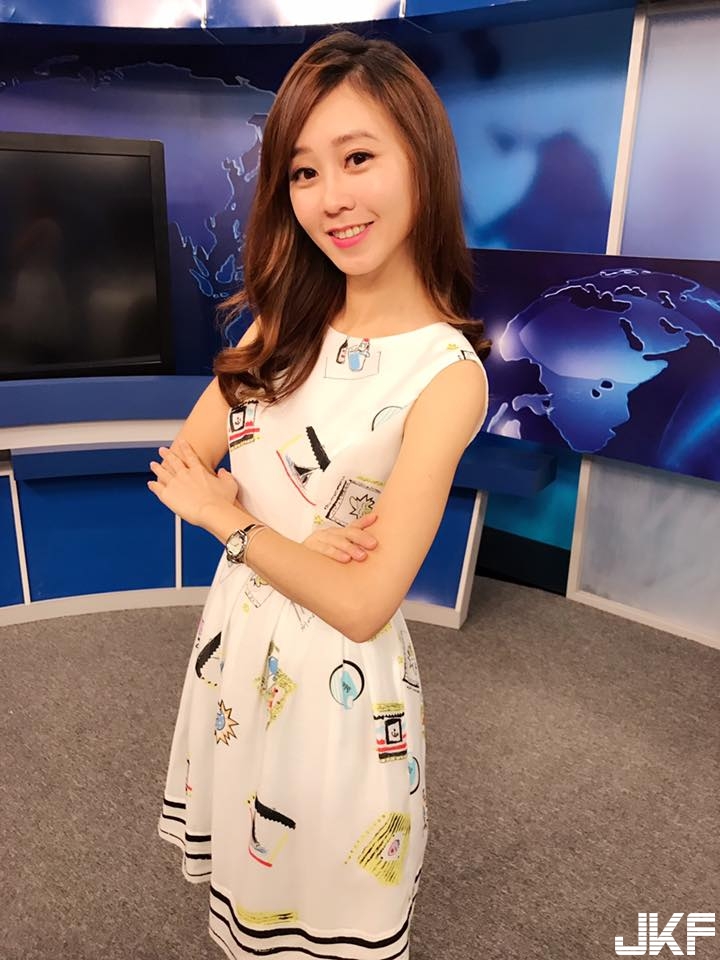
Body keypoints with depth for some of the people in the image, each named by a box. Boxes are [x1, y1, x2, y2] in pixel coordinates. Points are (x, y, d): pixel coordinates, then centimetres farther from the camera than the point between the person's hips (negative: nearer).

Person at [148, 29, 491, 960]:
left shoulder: (447, 371, -22)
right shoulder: (286, 322, -3)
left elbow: (362, 603, -24)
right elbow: (182, 463, -5)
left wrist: (230, 518, -13)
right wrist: (296, 531, -20)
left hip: (337, 671, -5)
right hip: (237, 633, 6)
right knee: (246, 853, 29)